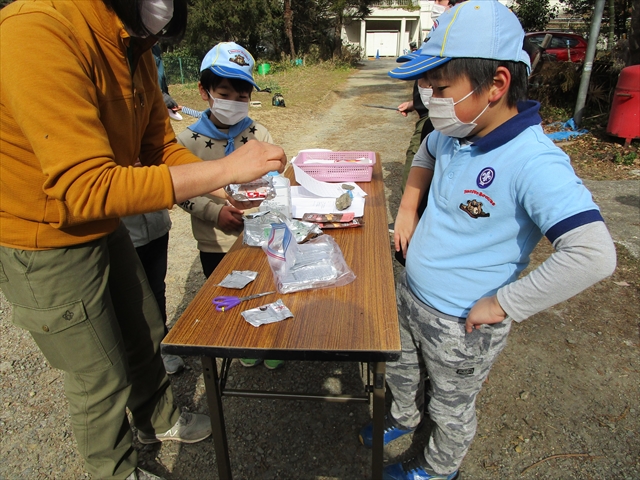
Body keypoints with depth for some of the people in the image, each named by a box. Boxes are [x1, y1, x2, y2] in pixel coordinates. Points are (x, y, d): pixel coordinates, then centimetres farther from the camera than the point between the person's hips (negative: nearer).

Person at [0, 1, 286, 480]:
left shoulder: (134, 44, -2)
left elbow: (161, 146, 2)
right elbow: (86, 188, -35)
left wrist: (231, 189, -13)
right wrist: (224, 168, -34)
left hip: (105, 227, 8)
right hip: (44, 246, -7)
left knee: (146, 335, 22)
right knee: (101, 377, 9)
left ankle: (159, 419, 51)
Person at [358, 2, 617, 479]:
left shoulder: (534, 163, -31)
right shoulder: (454, 135, -6)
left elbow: (593, 254, -36)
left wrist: (502, 305, -28)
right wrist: (407, 210, 7)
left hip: (460, 326, -7)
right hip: (409, 295, 7)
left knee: (451, 409, 22)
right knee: (401, 368, 31)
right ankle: (404, 418, 63)